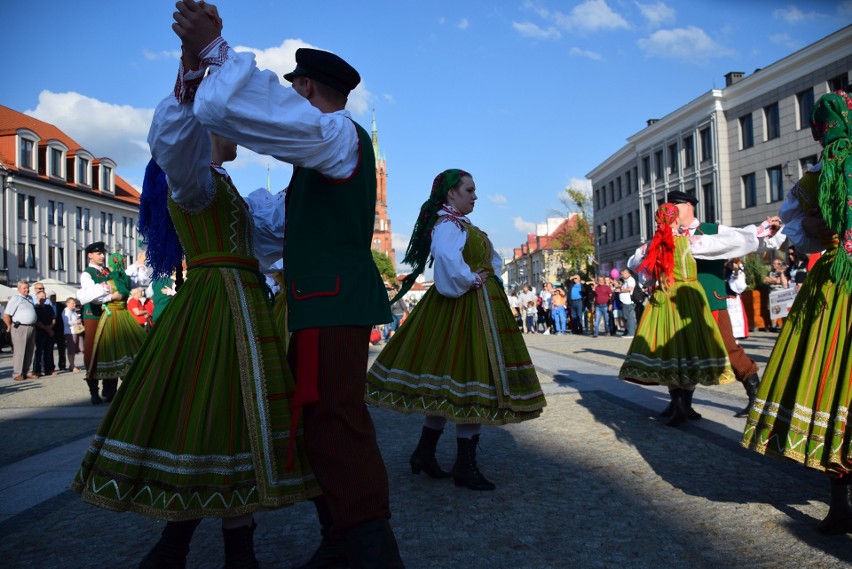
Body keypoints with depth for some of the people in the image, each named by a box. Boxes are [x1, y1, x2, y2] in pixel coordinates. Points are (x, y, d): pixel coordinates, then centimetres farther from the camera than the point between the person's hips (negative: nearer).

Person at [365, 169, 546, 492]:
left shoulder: (464, 225, 20)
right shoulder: (447, 224, -11)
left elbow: (493, 259, 28)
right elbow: (447, 257, -32)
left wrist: (489, 276, 8)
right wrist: (470, 280, -18)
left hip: (479, 308, 10)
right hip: (464, 310, -10)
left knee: (449, 386, 12)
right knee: (471, 382, -7)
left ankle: (424, 454, 22)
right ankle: (464, 467, 2)